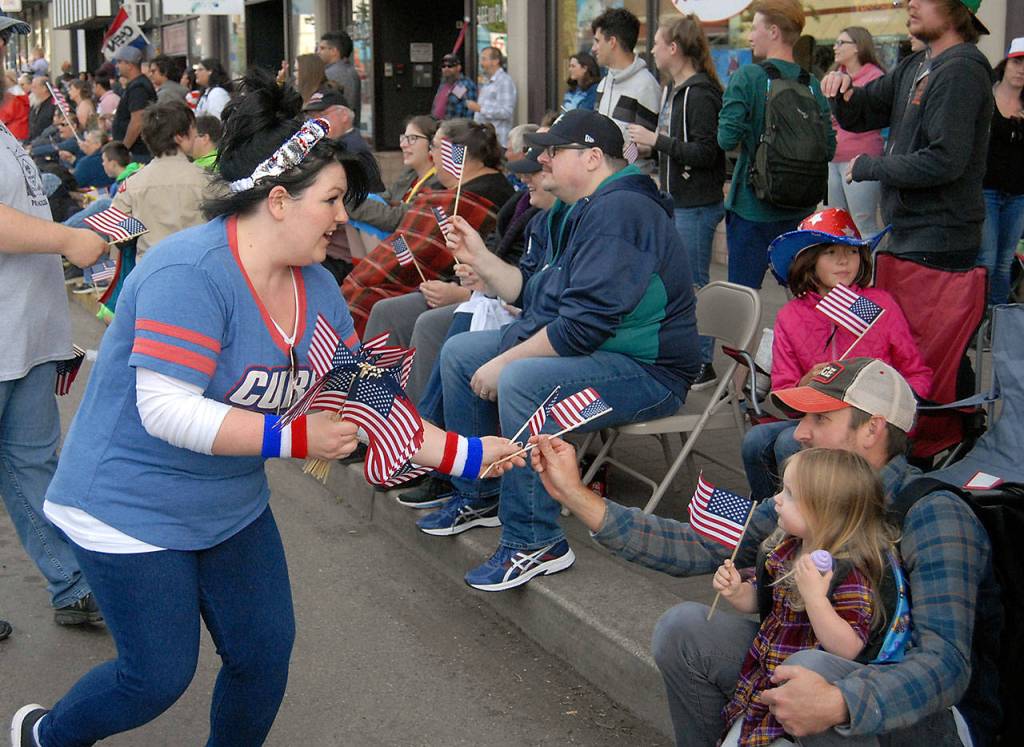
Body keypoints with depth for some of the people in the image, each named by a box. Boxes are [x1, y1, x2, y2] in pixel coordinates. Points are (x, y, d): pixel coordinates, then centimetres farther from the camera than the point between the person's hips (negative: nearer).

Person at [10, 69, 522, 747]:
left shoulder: (316, 287, -2)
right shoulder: (191, 271, -27)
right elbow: (166, 410, -33)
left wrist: (463, 453, -5)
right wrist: (297, 438, -30)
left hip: (232, 506, 8)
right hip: (134, 507, -8)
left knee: (265, 653, 10)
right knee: (160, 677, 2)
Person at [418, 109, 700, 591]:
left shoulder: (618, 212, -22)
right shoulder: (575, 212, 13)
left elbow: (584, 321, -28)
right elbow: (530, 293, 15)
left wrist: (506, 362, -22)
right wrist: (478, 257, 2)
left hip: (646, 371, -11)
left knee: (521, 381, -36)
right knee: (459, 352, 11)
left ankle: (534, 543, -24)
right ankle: (478, 496, 20)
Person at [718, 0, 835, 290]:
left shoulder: (746, 77, -11)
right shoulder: (813, 84, 2)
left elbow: (727, 138, -17)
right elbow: (829, 147, 3)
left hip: (752, 208, -5)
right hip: (801, 209, 5)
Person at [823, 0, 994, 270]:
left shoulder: (961, 71, -16)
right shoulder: (914, 66, 12)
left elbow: (944, 161, -24)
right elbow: (858, 116, 18)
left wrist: (871, 167, -13)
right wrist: (844, 92, -6)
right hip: (907, 233, 9)